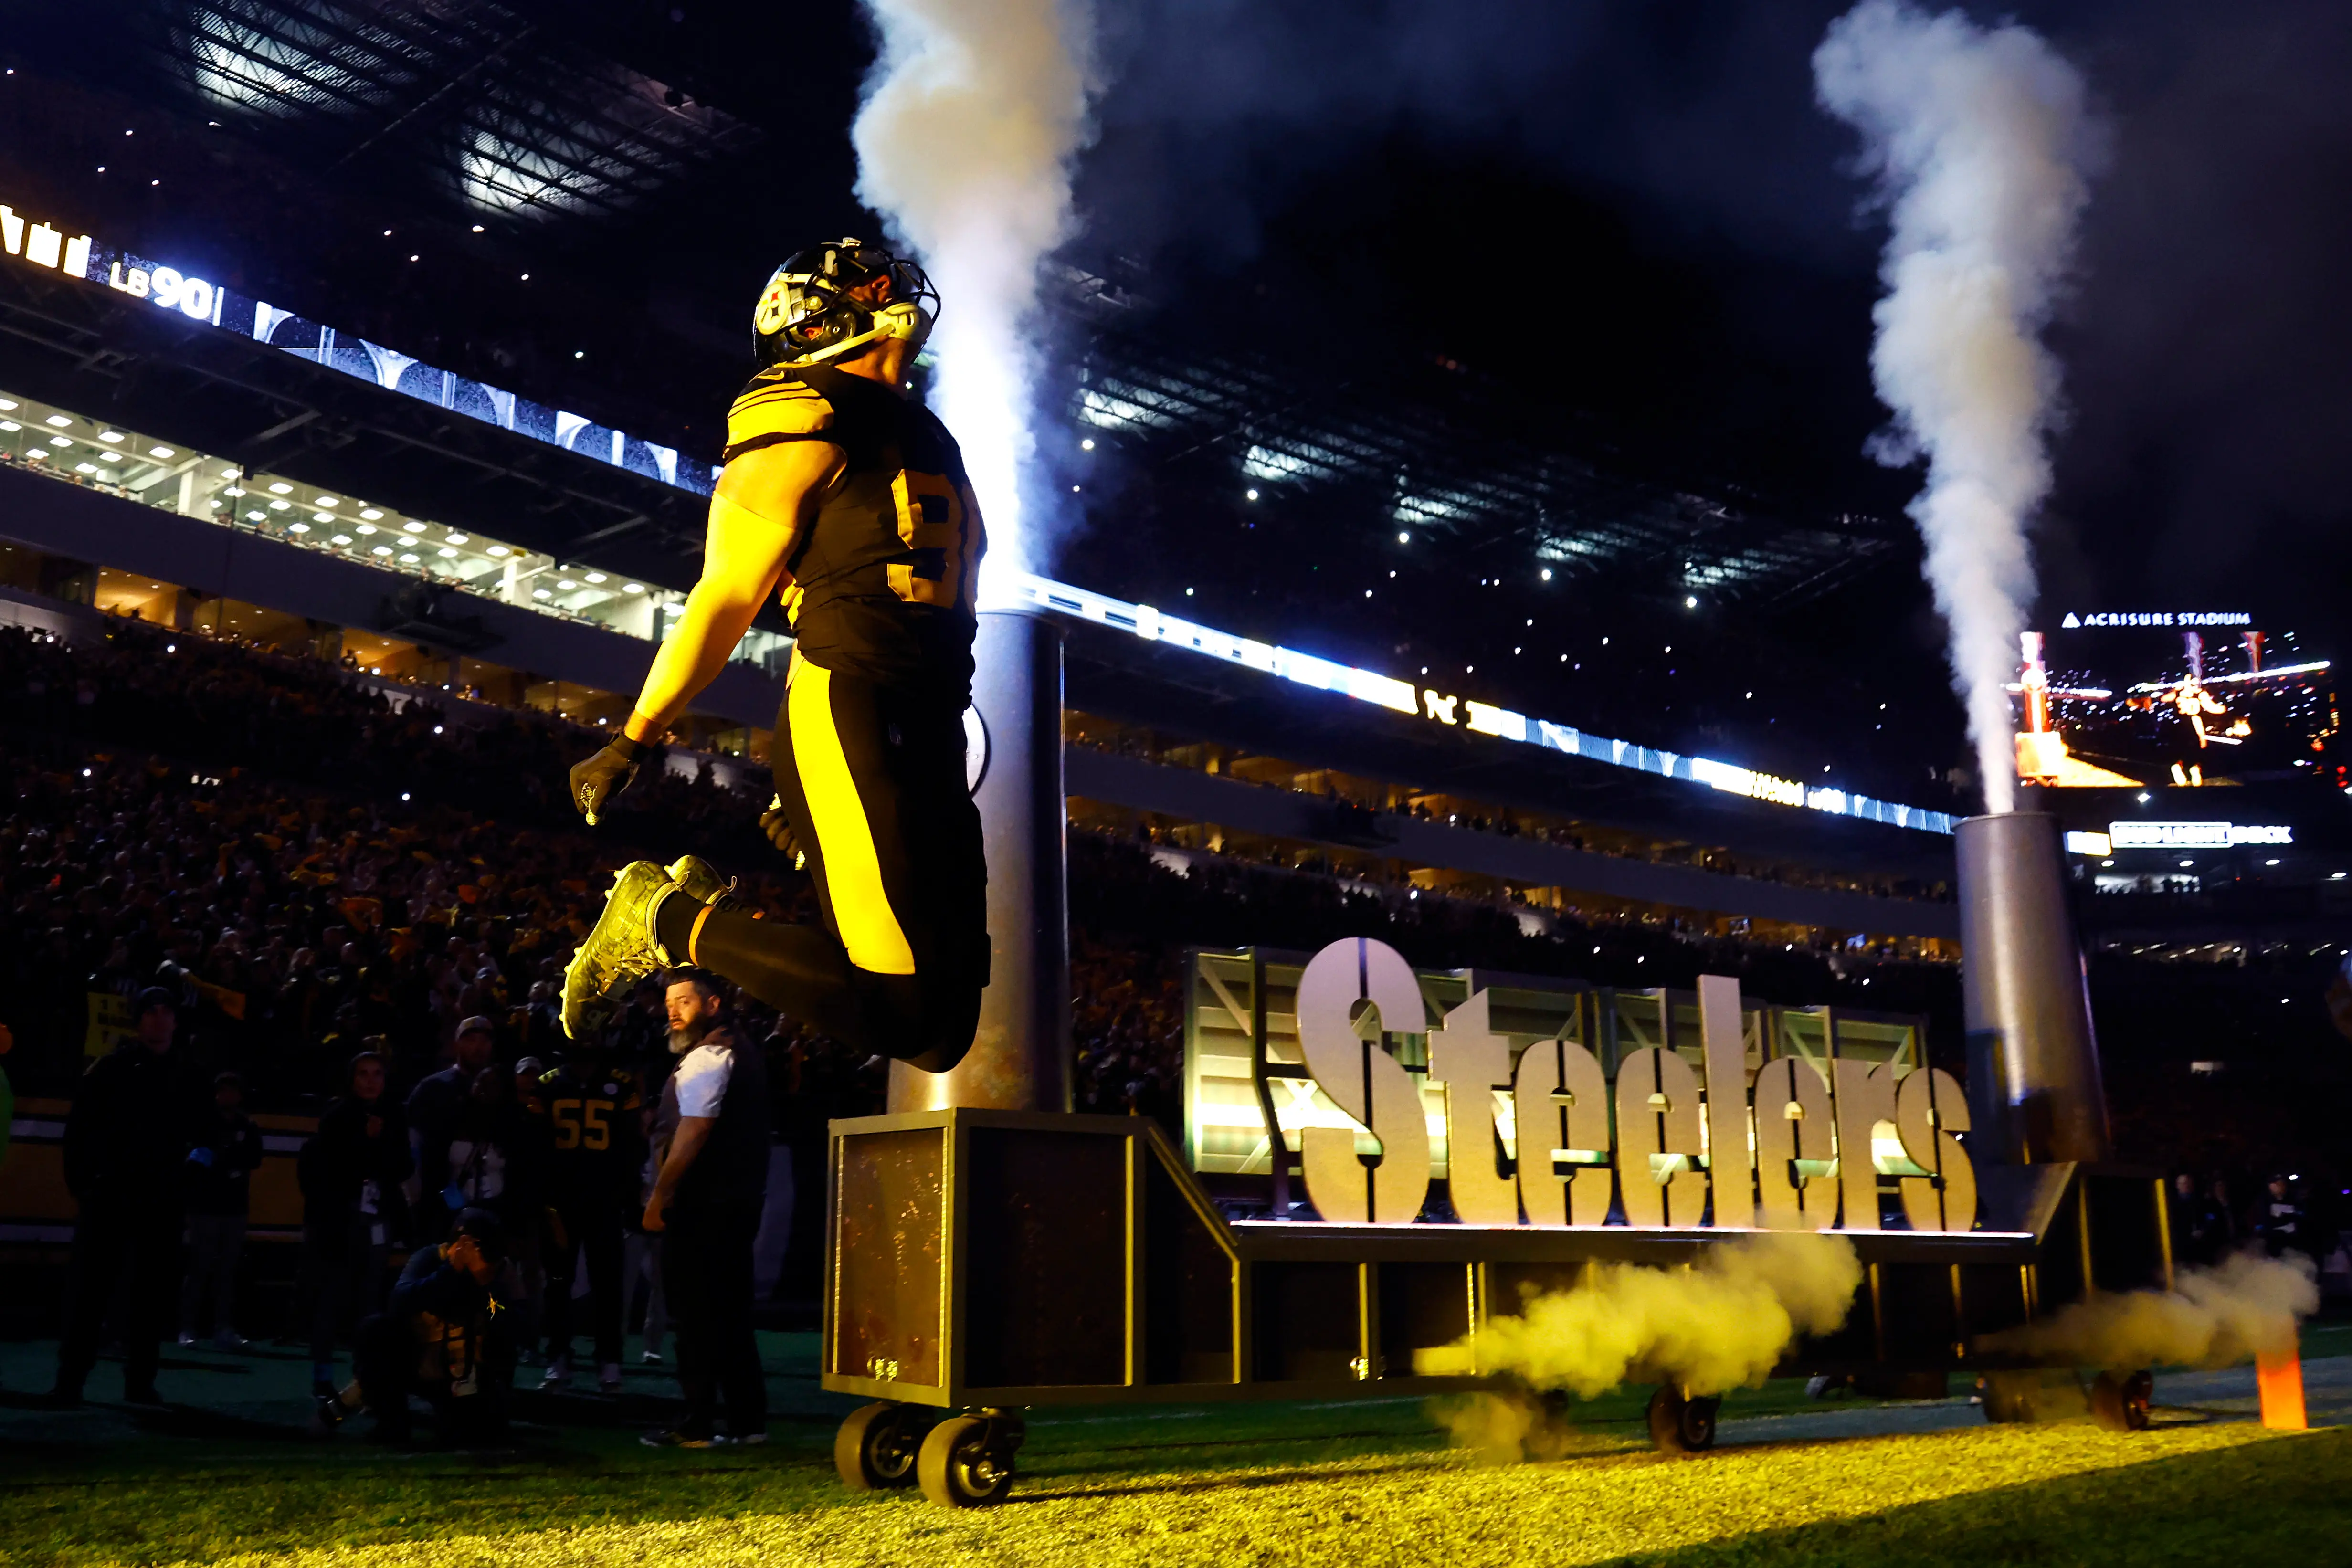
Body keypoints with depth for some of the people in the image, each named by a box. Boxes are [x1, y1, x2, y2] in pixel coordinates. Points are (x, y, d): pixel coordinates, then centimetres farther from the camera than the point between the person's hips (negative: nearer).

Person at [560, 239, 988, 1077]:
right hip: (849, 719, -9)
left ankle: (715, 901, 15)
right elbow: (728, 596, -8)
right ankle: (673, 919, -1)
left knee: (944, 1031, 5)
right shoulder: (810, 426, -5)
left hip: (928, 737, 9)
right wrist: (632, 743, -8)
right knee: (902, 1011, -16)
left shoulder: (921, 437, 22)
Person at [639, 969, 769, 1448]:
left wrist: (658, 1197, -18)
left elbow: (692, 1134, -21)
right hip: (740, 1201, 9)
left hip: (702, 1206, -9)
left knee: (695, 1314, -3)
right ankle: (748, 1421, 14)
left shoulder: (706, 1058, -13)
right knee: (731, 1313, 12)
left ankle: (696, 1427, 0)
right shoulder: (742, 1053, 17)